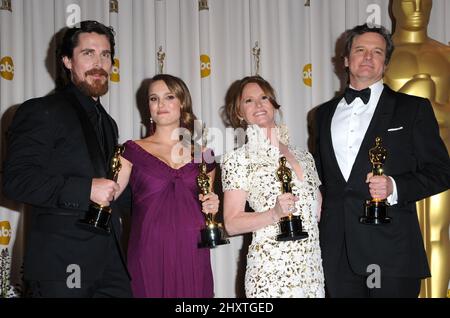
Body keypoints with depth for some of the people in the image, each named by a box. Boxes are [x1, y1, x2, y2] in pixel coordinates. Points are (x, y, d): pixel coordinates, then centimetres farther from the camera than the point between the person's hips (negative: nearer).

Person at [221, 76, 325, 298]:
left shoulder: (303, 156, 11)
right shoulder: (237, 160, -3)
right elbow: (231, 224, -8)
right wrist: (275, 214, -18)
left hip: (312, 269, 5)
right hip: (270, 271, -4)